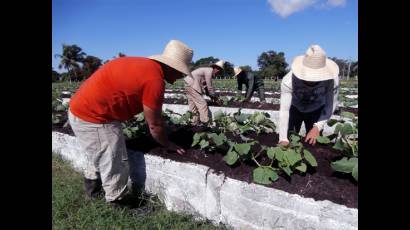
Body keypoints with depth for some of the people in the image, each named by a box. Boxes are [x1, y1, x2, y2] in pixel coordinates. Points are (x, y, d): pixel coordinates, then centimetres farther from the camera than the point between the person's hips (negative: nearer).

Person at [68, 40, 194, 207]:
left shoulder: (145, 65, 6)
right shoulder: (155, 79, -22)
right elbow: (154, 124, -13)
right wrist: (168, 145, 3)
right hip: (95, 118, -11)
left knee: (99, 159, 29)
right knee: (115, 167, 2)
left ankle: (93, 190, 51)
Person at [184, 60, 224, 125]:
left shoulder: (207, 70, 21)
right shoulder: (209, 70, -8)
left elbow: (205, 86, 24)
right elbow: (209, 87, -9)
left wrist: (211, 96, 19)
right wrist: (214, 96, 3)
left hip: (188, 84, 10)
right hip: (192, 85, -10)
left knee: (193, 106, 11)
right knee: (202, 104, -9)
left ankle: (195, 123, 16)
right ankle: (205, 123, -9)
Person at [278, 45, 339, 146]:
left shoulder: (332, 80, -33)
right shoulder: (288, 81, -38)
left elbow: (330, 105, -20)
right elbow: (284, 110, -41)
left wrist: (317, 127, -34)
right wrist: (283, 139, -49)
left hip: (316, 111, 1)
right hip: (294, 109, -1)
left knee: (314, 143, 0)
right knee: (289, 140, 1)